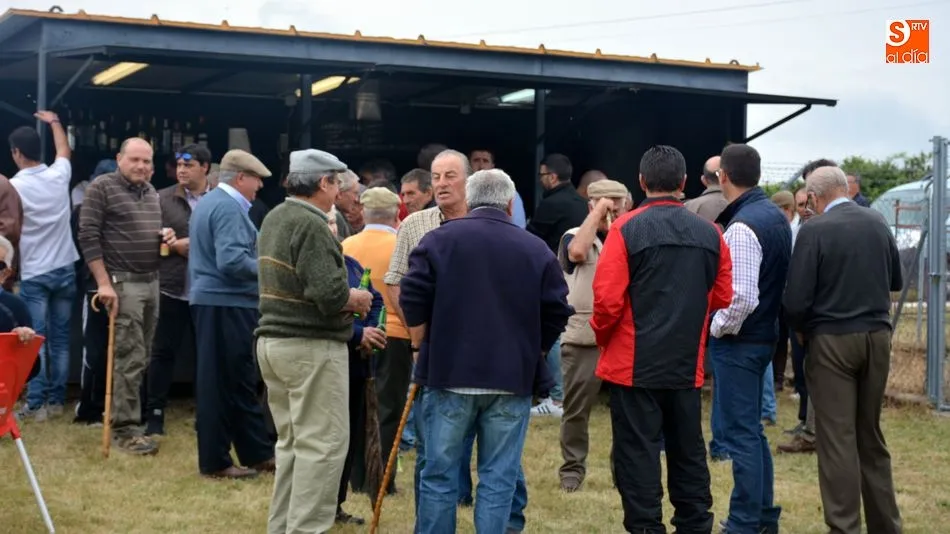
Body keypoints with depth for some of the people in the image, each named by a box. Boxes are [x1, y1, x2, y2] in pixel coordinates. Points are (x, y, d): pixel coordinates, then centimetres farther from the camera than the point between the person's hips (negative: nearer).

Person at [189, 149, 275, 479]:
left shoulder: (208, 201, 18)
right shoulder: (229, 207, -15)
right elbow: (232, 261, -24)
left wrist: (260, 264, 20)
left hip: (208, 300, 11)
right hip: (227, 304, -11)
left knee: (240, 381, 14)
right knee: (225, 383, -4)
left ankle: (257, 453, 21)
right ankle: (215, 461, 3)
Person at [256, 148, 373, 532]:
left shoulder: (274, 218, 12)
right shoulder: (310, 225, -17)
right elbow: (328, 294, -25)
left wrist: (344, 297, 9)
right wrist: (356, 298, -5)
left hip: (273, 340, 10)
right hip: (311, 346, -10)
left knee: (292, 442, 17)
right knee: (323, 444, -4)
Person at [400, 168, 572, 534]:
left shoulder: (439, 240, 3)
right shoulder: (537, 250, 5)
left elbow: (412, 299, -3)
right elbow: (557, 314, 3)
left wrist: (427, 348, 10)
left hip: (449, 374, 0)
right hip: (513, 379, 1)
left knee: (439, 475, 7)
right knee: (499, 478, 5)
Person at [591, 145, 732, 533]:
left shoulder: (626, 228, -11)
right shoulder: (710, 233, 2)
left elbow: (607, 298, -15)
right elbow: (723, 297, 7)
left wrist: (602, 337, 3)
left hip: (635, 363, -4)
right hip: (688, 364, 4)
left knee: (637, 454, 2)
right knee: (688, 452, 14)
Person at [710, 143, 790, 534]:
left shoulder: (741, 227, -21)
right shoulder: (777, 217, 7)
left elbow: (741, 297, -26)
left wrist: (716, 328, -11)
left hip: (738, 341, -9)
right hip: (765, 334, 9)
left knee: (741, 433, -1)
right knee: (751, 429, 18)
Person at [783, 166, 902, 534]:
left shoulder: (814, 230, -13)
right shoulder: (878, 223, 3)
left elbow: (796, 299, -14)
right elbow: (896, 281, 17)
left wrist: (801, 331, 4)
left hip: (832, 340, -5)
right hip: (877, 336, 5)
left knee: (837, 438, 0)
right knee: (871, 435, 15)